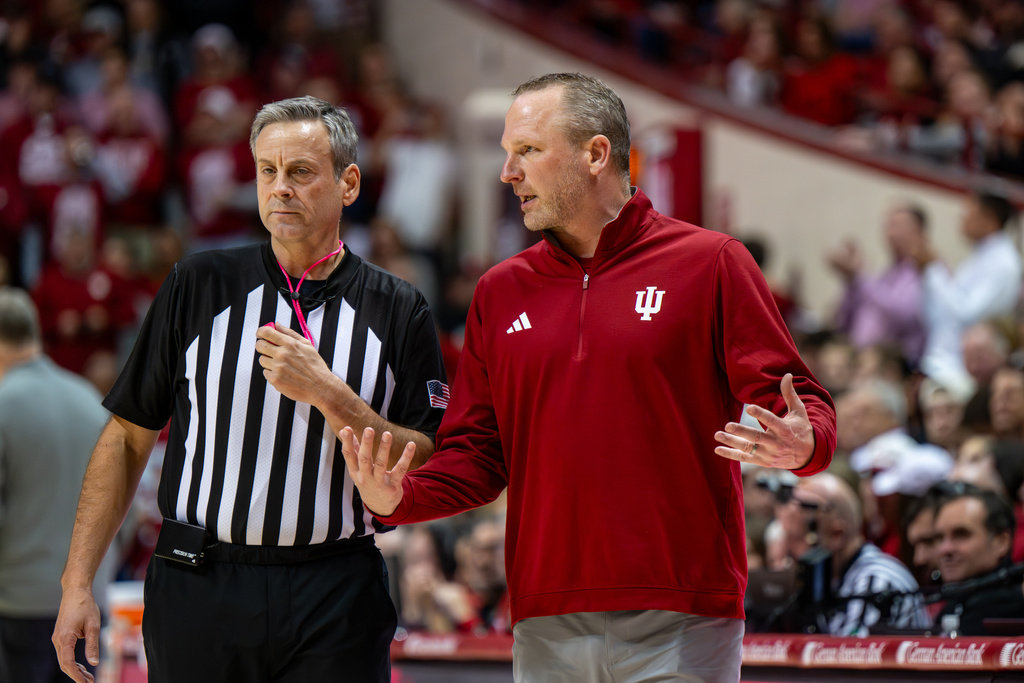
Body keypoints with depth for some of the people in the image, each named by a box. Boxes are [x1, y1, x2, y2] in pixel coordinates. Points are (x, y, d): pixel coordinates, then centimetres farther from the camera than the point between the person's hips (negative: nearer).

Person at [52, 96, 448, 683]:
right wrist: (78, 583, 1)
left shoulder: (400, 311, 4)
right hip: (197, 590, 1)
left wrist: (328, 394, -13)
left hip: (335, 608, 0)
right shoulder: (198, 286, 6)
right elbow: (128, 438, 7)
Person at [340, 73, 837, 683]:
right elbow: (477, 454, 13)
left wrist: (801, 444, -24)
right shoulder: (501, 292, 14)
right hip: (546, 626, 4)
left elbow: (804, 408, -1)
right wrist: (398, 499, -6)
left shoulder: (709, 262, 1)